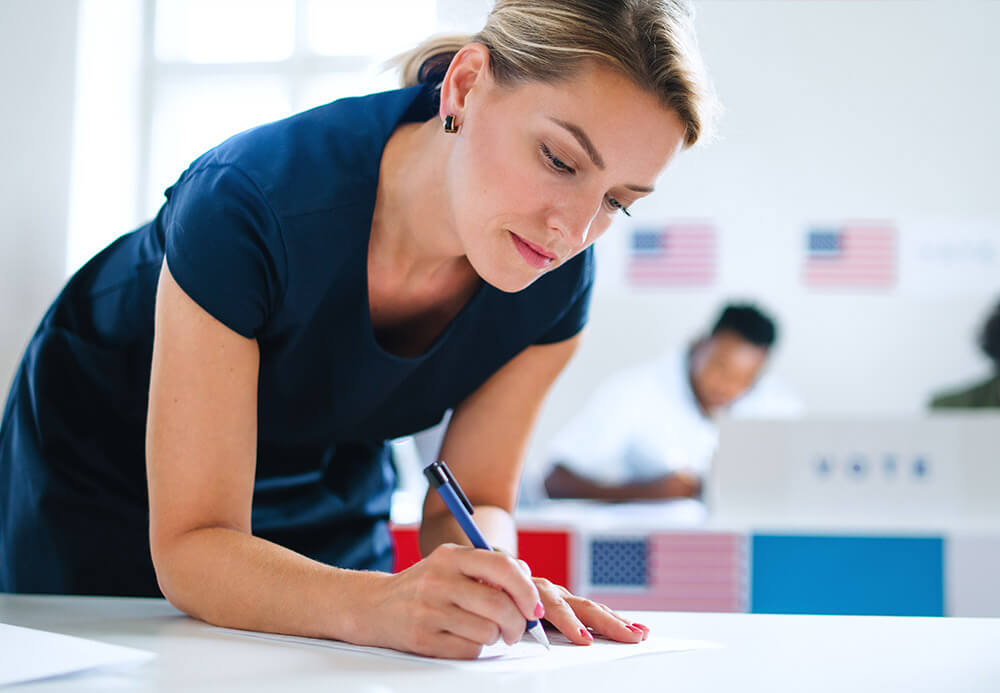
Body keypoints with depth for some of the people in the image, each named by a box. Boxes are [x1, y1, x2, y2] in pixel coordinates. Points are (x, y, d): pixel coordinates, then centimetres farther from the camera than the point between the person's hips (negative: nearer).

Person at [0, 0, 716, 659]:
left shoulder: (555, 282, -23)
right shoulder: (249, 204, -38)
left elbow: (471, 503, -13)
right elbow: (191, 547, -36)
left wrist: (490, 582, -35)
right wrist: (378, 604, -53)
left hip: (328, 486, 3)